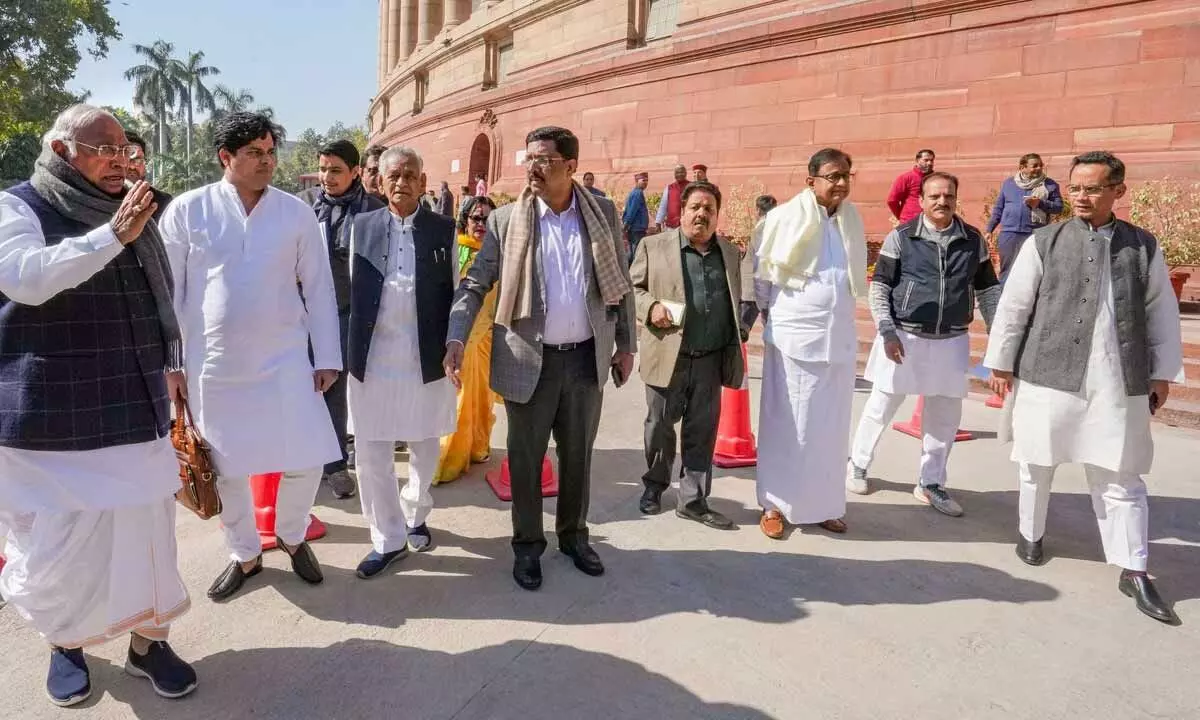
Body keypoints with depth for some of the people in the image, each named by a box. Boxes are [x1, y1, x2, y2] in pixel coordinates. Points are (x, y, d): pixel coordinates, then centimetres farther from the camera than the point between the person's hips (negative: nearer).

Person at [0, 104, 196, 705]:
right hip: (53, 418, -4)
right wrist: (111, 237, -30)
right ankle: (65, 642, 31)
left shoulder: (132, 213, 12)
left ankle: (148, 640, 24)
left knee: (147, 531, 7)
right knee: (59, 541, 7)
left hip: (134, 411, 4)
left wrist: (171, 364, 19)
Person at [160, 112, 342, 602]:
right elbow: (169, 291, 1)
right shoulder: (187, 210, -2)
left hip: (284, 358, 0)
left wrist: (327, 358, -1)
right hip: (212, 364, 0)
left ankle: (292, 536, 29)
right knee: (226, 468, 11)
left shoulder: (296, 212, 0)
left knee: (306, 461, -1)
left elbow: (319, 288, 2)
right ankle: (245, 554, 33)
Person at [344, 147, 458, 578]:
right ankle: (388, 538, 21)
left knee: (425, 449, 14)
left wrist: (453, 350, 0)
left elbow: (453, 294, 3)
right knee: (372, 452, 5)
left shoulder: (443, 230, 1)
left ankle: (415, 515, 39)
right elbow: (351, 291, 6)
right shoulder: (362, 226, 4)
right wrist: (350, 351, 3)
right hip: (372, 358, 1)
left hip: (427, 359, 0)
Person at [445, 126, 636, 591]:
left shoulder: (603, 213, 1)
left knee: (578, 456, 15)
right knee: (525, 458, 9)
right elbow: (475, 285, -3)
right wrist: (456, 339, -16)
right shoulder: (506, 220, -4)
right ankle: (527, 545, 28)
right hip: (530, 359, -1)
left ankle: (574, 536, 35)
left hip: (586, 357, 2)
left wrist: (626, 344, 6)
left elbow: (621, 284, 7)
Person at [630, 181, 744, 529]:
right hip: (668, 357, -3)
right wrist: (650, 306, -16)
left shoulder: (729, 253, 11)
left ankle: (692, 500, 18)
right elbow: (630, 288, 3)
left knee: (702, 432, 7)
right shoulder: (654, 246, 0)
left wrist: (735, 352, 7)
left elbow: (734, 303, 16)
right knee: (659, 427, 10)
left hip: (711, 360, 3)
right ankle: (654, 486, 31)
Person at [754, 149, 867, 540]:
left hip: (839, 335, 5)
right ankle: (775, 504, 14)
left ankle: (824, 503, 23)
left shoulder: (852, 219, 8)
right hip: (794, 335, -5)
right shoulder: (786, 217, -7)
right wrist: (771, 314, 5)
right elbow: (761, 272, 1)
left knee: (831, 425, 10)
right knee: (787, 423, 2)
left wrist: (840, 313, 14)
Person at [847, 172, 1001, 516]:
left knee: (945, 414, 9)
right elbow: (879, 287, -5)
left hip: (951, 342, 3)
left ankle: (930, 483, 25)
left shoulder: (973, 240, 3)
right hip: (905, 337, -3)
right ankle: (858, 465, 28)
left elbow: (988, 290, 10)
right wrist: (887, 332, -13)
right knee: (882, 405, 8)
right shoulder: (900, 237, -6)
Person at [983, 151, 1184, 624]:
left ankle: (1134, 572, 14)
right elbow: (1013, 306, 1)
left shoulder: (1144, 247, 6)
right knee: (1037, 465, 12)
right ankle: (1031, 535, 33)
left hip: (1118, 384, 1)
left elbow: (1162, 313, 10)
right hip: (1047, 376, -1)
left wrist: (1162, 372, 9)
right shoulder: (1043, 243, -1)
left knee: (1121, 479, 6)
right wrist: (1001, 362, 1)